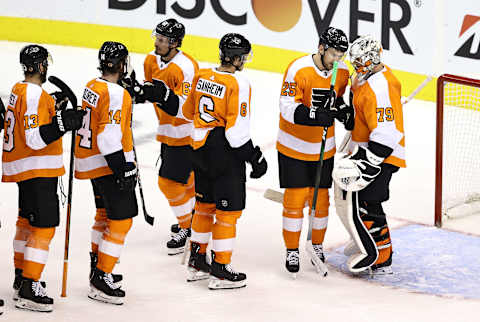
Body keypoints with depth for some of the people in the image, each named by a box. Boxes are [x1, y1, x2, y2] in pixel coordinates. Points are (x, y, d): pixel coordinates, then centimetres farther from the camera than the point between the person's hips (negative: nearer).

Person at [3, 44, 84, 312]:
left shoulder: (20, 90, 11)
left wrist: (54, 108, 15)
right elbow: (35, 139, -26)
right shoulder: (34, 95, -20)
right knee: (44, 225, -10)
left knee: (27, 220, 21)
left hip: (24, 168, 11)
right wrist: (64, 123, -27)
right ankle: (29, 290, -12)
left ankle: (22, 277, 32)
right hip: (37, 170, -11)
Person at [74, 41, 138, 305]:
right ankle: (101, 281, -5)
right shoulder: (116, 94, -21)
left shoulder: (92, 86, 7)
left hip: (90, 161, 10)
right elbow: (109, 137, -26)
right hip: (108, 164, -10)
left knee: (105, 213, 24)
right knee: (120, 220, -5)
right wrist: (123, 170, -22)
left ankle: (97, 266, 35)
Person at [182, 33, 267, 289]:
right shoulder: (238, 84, -19)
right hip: (225, 153, -8)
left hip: (201, 150, 8)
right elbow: (236, 130, -22)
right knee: (228, 210, 3)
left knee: (205, 204, 20)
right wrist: (255, 156, -11)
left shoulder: (201, 76, 2)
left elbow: (188, 112, 15)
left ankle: (196, 262, 30)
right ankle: (220, 271, 8)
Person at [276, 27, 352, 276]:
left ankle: (317, 246, 27)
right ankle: (292, 251, 12)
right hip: (293, 146, -4)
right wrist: (316, 116, -36)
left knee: (321, 198, 8)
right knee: (295, 198, -2)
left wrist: (343, 110, -7)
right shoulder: (298, 70, -20)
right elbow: (288, 107, -23)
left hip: (323, 149, 4)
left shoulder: (342, 72, -3)